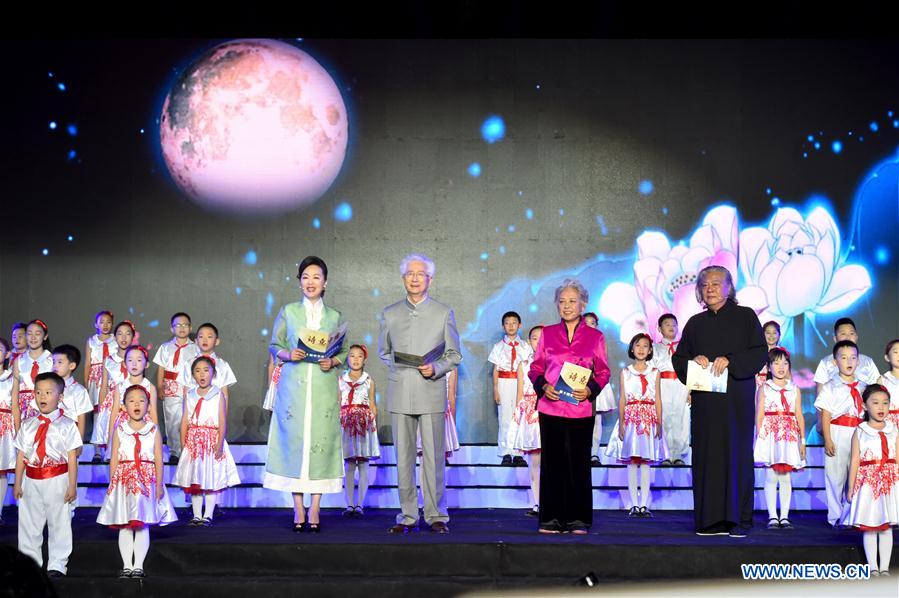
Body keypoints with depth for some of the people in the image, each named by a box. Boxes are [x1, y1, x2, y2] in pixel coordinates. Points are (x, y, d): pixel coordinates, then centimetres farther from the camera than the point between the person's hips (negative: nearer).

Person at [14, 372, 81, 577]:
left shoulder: (66, 426, -5)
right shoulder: (27, 425, 6)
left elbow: (72, 458, -6)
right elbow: (21, 456, 8)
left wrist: (72, 485, -9)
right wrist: (18, 483, 5)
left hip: (57, 481, -3)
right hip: (31, 481, 4)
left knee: (59, 522, 5)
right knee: (29, 523, 10)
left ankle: (57, 564, 15)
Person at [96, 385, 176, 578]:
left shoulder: (153, 430, 2)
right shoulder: (119, 430, 4)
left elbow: (159, 459, 1)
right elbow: (114, 459, 5)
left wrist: (159, 484, -3)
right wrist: (112, 483, 1)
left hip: (147, 481, -1)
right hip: (123, 480, 1)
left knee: (143, 525, 0)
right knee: (124, 526, 4)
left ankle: (138, 565, 9)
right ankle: (127, 565, 13)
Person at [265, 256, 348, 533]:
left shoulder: (335, 317, 10)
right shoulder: (288, 312, 7)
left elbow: (344, 352, 12)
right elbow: (274, 345, 9)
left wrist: (332, 362, -7)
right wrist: (288, 355, -10)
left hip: (324, 388, 1)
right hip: (293, 387, 0)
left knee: (322, 442, -3)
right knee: (293, 441, -3)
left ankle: (315, 509, 3)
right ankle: (298, 508, 5)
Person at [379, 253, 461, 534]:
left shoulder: (444, 313, 7)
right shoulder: (389, 314, 12)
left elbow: (454, 354, 8)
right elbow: (383, 351, 20)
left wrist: (436, 369, -10)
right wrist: (396, 365, 1)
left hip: (431, 393, -2)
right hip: (400, 394, 2)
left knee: (434, 456, -2)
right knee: (403, 457, 3)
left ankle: (436, 516, 7)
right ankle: (408, 516, 10)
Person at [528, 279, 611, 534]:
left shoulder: (595, 337, 7)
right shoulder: (547, 333, 10)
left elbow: (603, 372, 8)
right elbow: (535, 367, 11)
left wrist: (590, 390, -11)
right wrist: (543, 386, -9)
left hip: (581, 408, -1)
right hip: (550, 406, 1)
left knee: (579, 462, 1)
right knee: (552, 461, 1)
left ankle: (578, 519, 10)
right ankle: (551, 518, 8)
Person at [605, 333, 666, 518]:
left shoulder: (654, 373, 8)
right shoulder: (625, 372, 7)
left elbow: (658, 400, 6)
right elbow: (622, 400, 5)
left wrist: (659, 424, 0)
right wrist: (621, 423, -3)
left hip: (649, 419, 0)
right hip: (630, 418, 0)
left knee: (646, 464, -1)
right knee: (631, 464, -2)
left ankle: (644, 505, 3)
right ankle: (634, 505, 3)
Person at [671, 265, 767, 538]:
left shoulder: (745, 317, 6)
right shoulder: (696, 323, 16)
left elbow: (760, 354, -2)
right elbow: (678, 358, 15)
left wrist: (730, 361, -16)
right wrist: (693, 361, -7)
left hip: (737, 400, -3)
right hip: (704, 400, 3)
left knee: (737, 453, -4)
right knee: (706, 456, -1)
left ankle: (738, 519, 0)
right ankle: (711, 519, 3)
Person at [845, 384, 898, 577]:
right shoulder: (860, 432, -1)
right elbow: (855, 462, -1)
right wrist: (851, 489, -2)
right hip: (867, 483, -2)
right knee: (869, 528, 3)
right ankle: (873, 568, 10)